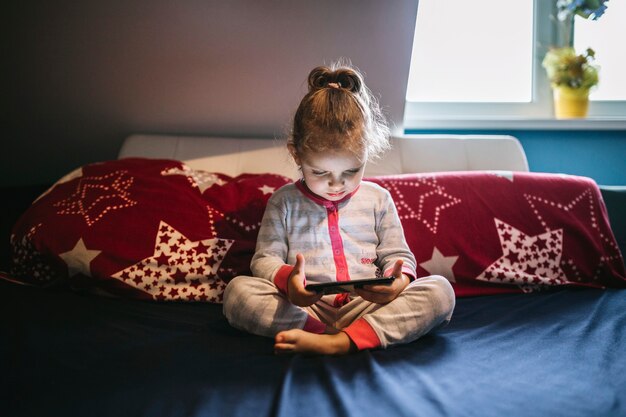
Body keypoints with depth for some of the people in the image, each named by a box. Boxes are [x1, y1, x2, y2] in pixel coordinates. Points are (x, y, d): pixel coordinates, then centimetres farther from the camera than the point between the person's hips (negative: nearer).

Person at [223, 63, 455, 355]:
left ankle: (341, 341, -38)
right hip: (303, 307, -1)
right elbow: (264, 257, 6)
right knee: (237, 290, -25)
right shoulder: (284, 201, 10)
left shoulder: (378, 198, 13)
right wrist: (286, 279, -19)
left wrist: (399, 279, -14)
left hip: (367, 305, 1)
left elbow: (397, 254, 12)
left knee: (440, 290, -22)